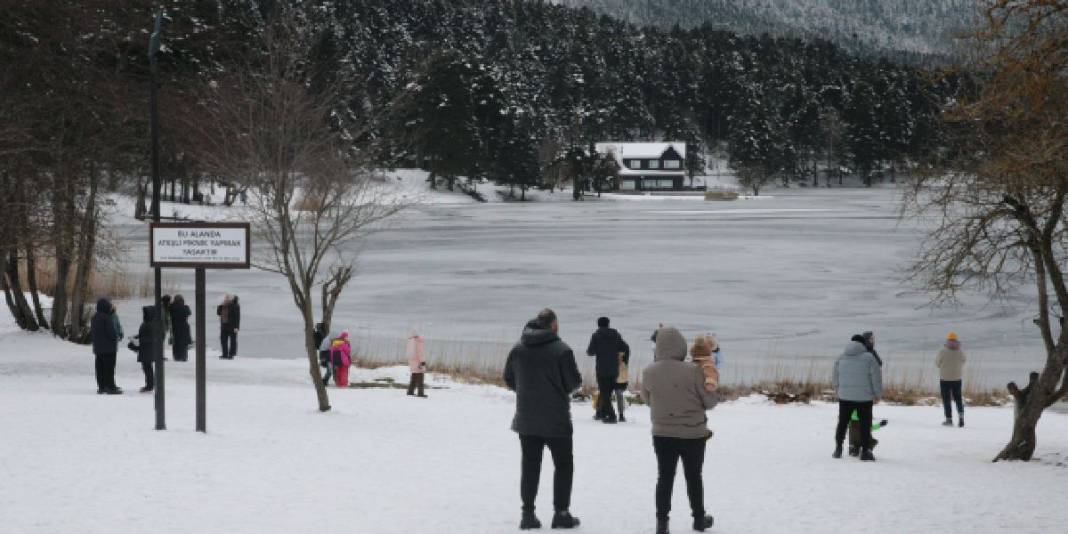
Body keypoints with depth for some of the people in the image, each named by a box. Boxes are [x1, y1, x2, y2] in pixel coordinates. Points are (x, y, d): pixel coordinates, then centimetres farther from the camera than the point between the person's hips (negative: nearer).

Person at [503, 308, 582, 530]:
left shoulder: (518, 348, 0)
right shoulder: (562, 350, -15)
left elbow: (509, 379, 7)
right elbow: (574, 382, -11)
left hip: (526, 420, 4)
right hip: (556, 420, -4)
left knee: (530, 466, 11)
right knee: (563, 465, 10)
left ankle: (528, 514, 9)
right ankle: (561, 513, 9)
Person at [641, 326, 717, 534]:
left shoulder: (649, 372, -10)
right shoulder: (693, 371, -20)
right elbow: (710, 402, -9)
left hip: (662, 434, 2)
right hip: (693, 434, -2)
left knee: (665, 477, 11)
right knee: (693, 477, 15)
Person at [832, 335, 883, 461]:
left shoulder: (841, 358, 4)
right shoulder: (869, 358, -9)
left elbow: (835, 378, 12)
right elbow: (876, 378, -8)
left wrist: (838, 391, 28)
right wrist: (877, 394, 5)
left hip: (845, 397, 3)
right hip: (864, 398, -3)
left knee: (842, 423, 15)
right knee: (865, 424, 5)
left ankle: (838, 448, 15)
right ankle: (865, 451, 5)